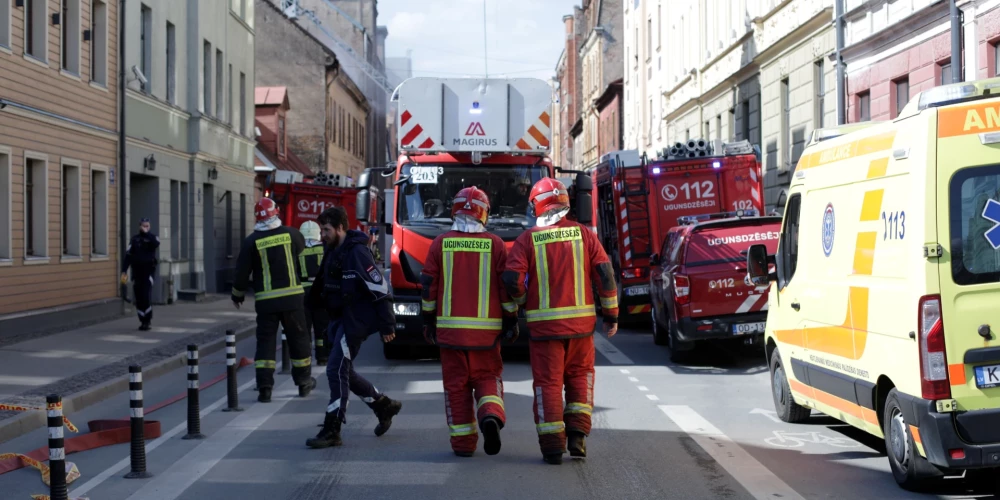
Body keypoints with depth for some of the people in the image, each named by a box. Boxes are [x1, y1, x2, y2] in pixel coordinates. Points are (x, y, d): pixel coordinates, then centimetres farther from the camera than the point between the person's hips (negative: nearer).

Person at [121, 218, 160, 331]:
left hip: (149, 272, -3)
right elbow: (128, 256, 4)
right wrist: (124, 271, -4)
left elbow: (156, 244, -22)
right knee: (139, 299, 3)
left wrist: (146, 233, -16)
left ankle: (148, 321, -7)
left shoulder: (152, 237, 4)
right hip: (136, 272, 3)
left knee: (146, 297, -15)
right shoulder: (135, 239, 9)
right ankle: (142, 321, 14)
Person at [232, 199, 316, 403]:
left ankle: (264, 388, -4)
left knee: (265, 341, 4)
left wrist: (238, 295, 14)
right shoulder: (290, 234, -3)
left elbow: (242, 272, -3)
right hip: (291, 296, 1)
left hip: (265, 300, -1)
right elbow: (301, 249, 19)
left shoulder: (252, 242, -6)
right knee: (298, 338, 14)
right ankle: (304, 382, 24)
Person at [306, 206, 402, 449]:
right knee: (343, 372, 14)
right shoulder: (333, 252, 13)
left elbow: (380, 288, -19)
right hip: (341, 320, 10)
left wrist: (387, 325, -19)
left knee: (336, 370, -10)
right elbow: (322, 288, 22)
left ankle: (332, 431, -5)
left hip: (356, 321, -10)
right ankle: (384, 406, 29)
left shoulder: (356, 253, -17)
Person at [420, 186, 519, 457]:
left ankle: (463, 441, 7)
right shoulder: (495, 244, -1)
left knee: (456, 384, 7)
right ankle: (491, 415, -15)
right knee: (487, 377, 13)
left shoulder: (441, 244, 0)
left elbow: (428, 286, 3)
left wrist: (428, 321, 12)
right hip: (487, 329, 0)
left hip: (450, 327, 0)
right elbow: (507, 285, 0)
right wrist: (511, 321, 8)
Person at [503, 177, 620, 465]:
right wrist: (611, 313, 8)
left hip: (544, 323, -2)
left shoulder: (528, 239, -5)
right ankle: (578, 434, 8)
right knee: (580, 375, 19)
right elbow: (605, 274, -1)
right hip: (581, 322, 2)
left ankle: (552, 445, 4)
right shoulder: (583, 234, 1)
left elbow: (512, 279, -13)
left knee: (547, 381, 6)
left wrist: (523, 302, 9)